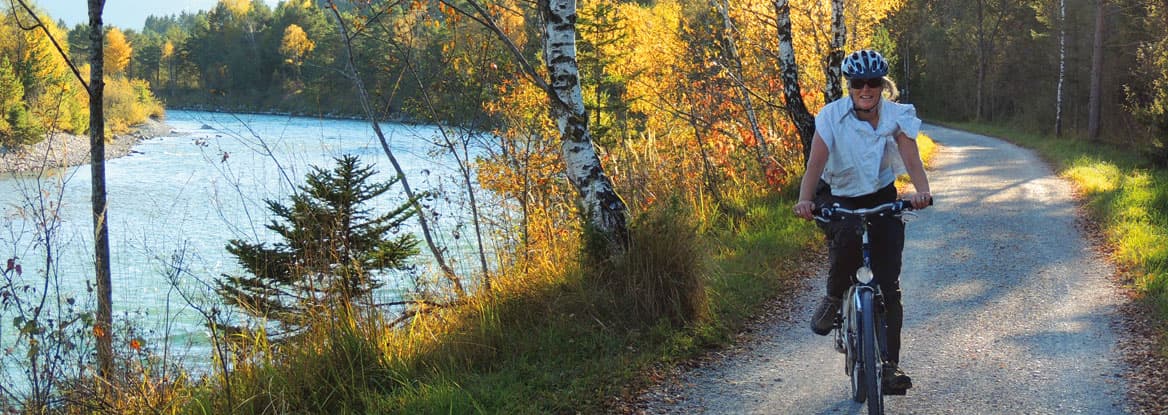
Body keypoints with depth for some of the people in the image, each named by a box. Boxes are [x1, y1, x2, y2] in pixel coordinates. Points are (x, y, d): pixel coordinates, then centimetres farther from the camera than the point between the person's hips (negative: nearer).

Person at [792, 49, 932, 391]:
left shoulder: (897, 116, -13)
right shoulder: (832, 116, -17)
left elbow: (912, 160, -25)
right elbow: (815, 164, -26)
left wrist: (922, 192, -46)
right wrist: (805, 200, -45)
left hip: (882, 198, 2)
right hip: (838, 197, -2)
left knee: (889, 283, -7)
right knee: (846, 237, -37)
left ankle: (890, 363, 1)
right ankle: (834, 299, -10)